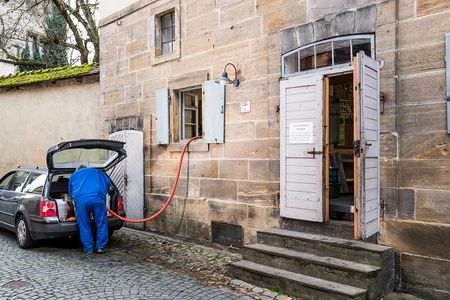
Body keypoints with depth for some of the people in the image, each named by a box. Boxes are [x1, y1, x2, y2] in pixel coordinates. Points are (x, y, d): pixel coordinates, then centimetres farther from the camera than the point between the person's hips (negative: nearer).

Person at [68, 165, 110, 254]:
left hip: (80, 200, 1)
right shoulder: (96, 171, 31)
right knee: (101, 223, 10)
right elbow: (108, 182, 21)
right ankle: (100, 247, 13)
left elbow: (70, 191, 34)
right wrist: (103, 194, 33)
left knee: (84, 226, 10)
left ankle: (88, 249, 16)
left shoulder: (73, 176, 34)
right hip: (97, 198, 0)